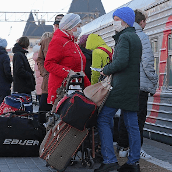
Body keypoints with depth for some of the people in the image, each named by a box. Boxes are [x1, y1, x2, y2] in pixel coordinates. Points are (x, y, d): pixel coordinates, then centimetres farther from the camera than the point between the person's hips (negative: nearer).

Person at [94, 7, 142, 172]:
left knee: (103, 120, -6)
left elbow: (121, 62, -22)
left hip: (120, 87, -9)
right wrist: (110, 70, 14)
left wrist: (105, 70, -6)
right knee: (132, 124, 8)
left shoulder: (124, 37, -10)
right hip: (133, 87, 10)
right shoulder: (136, 38, 19)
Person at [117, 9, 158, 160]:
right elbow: (147, 62, -15)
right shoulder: (142, 37, -10)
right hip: (140, 85, -6)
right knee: (139, 117, 1)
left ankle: (123, 147, 17)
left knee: (125, 116, 13)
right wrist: (153, 82, -6)